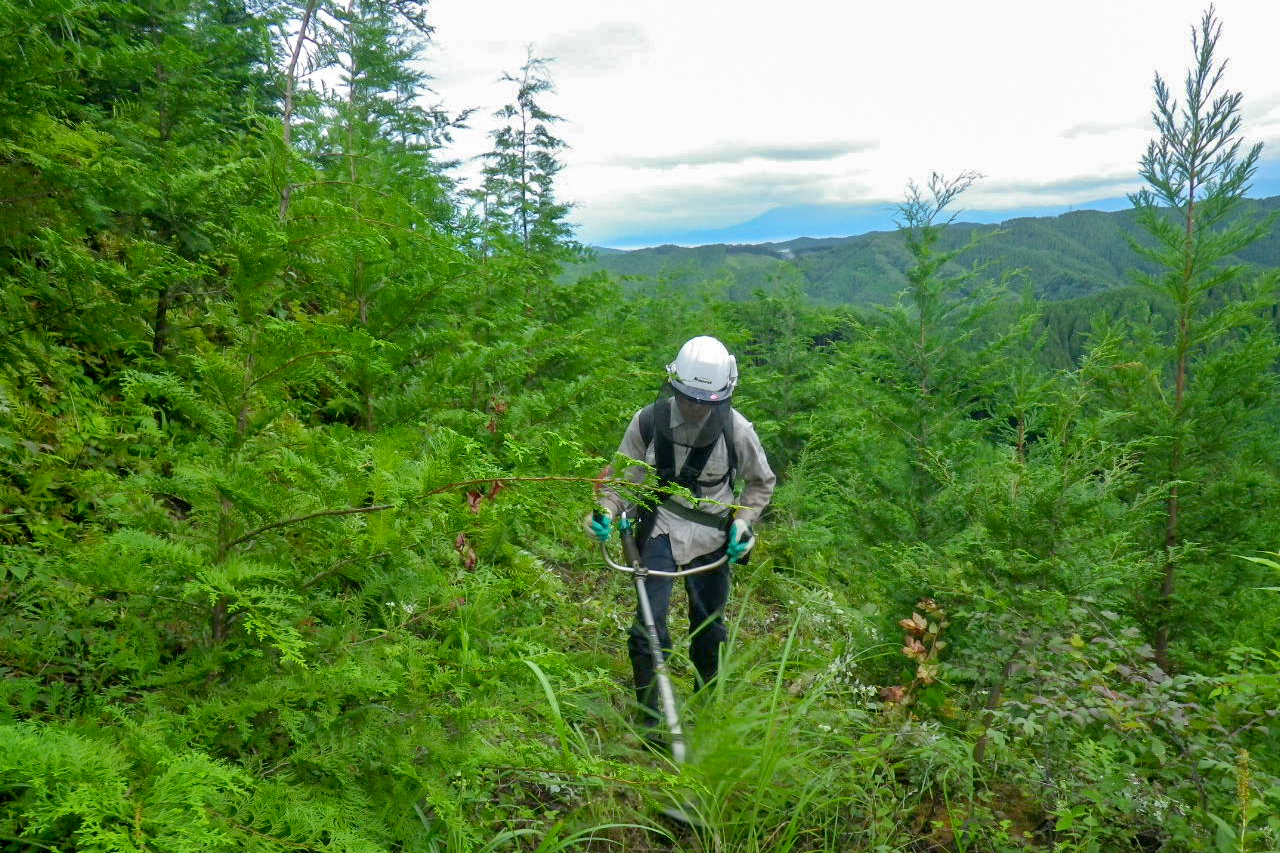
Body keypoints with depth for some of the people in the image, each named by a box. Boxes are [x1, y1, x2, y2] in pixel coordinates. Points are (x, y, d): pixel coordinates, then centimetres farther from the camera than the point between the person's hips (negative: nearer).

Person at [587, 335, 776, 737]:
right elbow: (625, 474, 0)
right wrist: (606, 510, -18)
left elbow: (761, 482, 5)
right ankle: (650, 718, 7)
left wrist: (741, 522, -7)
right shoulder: (649, 421, -12)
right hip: (661, 530, -1)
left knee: (709, 627, 14)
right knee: (648, 625, -11)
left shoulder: (737, 430, -11)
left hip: (711, 537, 1)